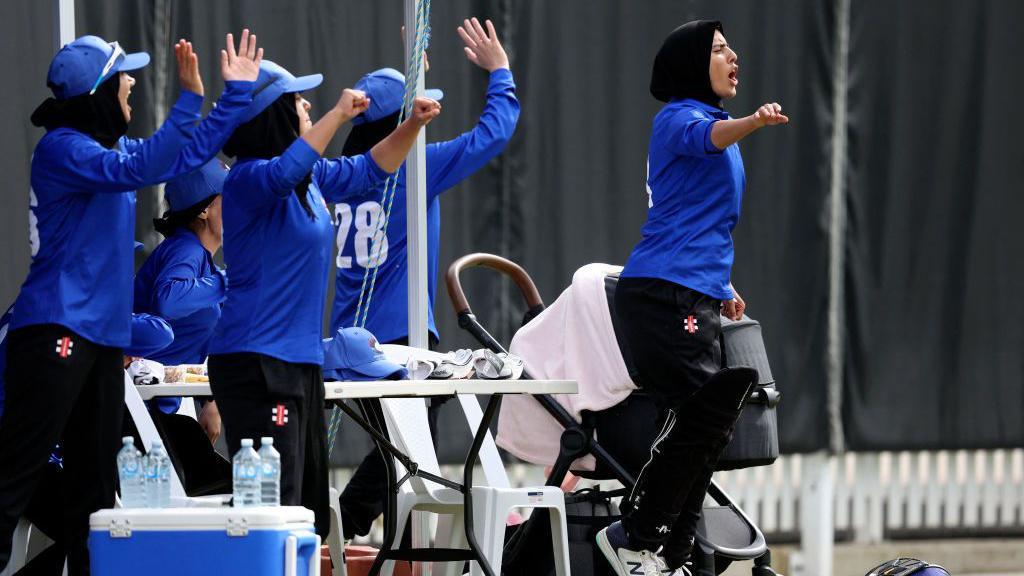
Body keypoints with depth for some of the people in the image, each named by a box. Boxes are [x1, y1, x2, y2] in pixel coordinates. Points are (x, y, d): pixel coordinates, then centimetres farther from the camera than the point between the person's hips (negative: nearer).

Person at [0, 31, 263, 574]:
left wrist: (238, 92, 25)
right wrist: (190, 101, -27)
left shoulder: (111, 146, 17)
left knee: (94, 480, 9)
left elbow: (190, 151, 29)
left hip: (103, 336, 10)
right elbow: (136, 171, -26)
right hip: (55, 332, -10)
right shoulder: (62, 148, -11)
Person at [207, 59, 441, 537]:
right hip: (256, 366, -10)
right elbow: (285, 169, -35)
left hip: (302, 362, 10)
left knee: (309, 508, 11)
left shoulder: (311, 177, 13)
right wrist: (339, 115, -29)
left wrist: (413, 125, 14)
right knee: (276, 504, -16)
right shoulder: (250, 179, -13)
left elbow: (368, 170, 27)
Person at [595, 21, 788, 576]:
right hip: (665, 295, -10)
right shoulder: (679, 117, -6)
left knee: (710, 425, 6)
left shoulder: (715, 121, 24)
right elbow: (710, 136, -32)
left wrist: (722, 287, 25)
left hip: (697, 300, 10)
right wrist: (752, 122, -53)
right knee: (703, 416, -16)